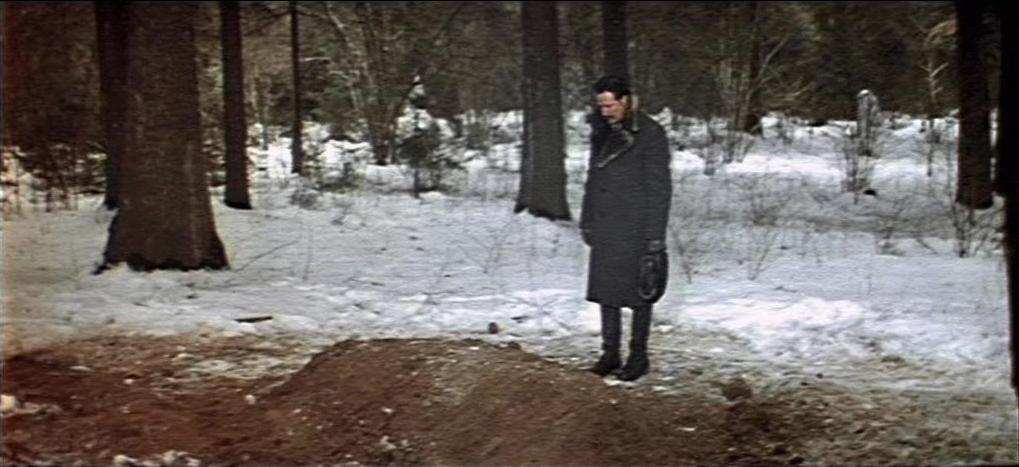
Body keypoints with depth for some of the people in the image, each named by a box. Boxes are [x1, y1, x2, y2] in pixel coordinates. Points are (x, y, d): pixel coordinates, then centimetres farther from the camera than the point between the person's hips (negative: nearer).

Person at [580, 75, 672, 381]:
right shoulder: (602, 131, 8)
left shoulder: (650, 134, -11)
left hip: (635, 229, -6)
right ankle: (610, 353, 18)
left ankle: (638, 356, 14)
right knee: (605, 289, 9)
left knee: (638, 292, 4)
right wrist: (586, 221, 15)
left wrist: (655, 235, -15)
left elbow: (660, 187, -12)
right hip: (605, 227, 6)